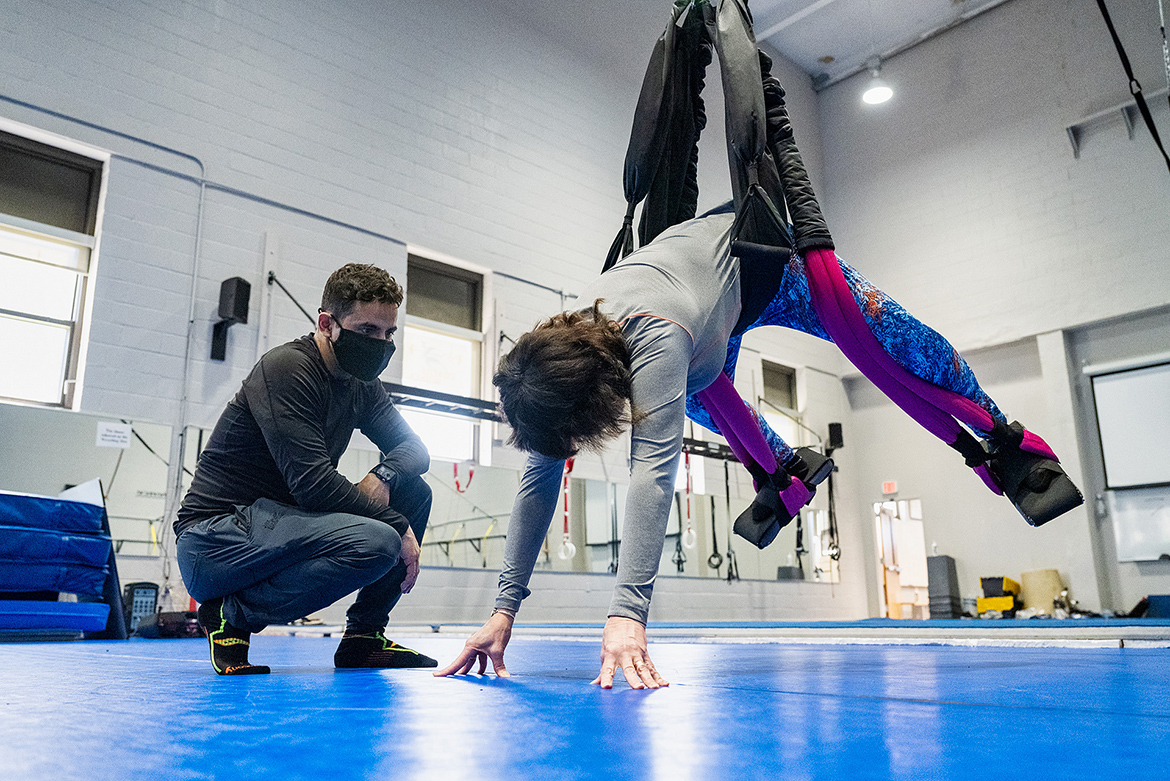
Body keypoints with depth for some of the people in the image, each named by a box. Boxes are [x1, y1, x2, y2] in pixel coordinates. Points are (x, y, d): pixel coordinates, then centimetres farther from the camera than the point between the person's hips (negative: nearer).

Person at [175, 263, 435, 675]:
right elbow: (313, 484, -25)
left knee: (414, 492, 0)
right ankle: (231, 614, -10)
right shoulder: (287, 368, -17)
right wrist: (398, 526, -19)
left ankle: (364, 636, 4)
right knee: (376, 542, -31)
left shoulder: (361, 385, 9)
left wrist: (383, 477, -12)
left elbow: (414, 448, 12)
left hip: (277, 524, 9)